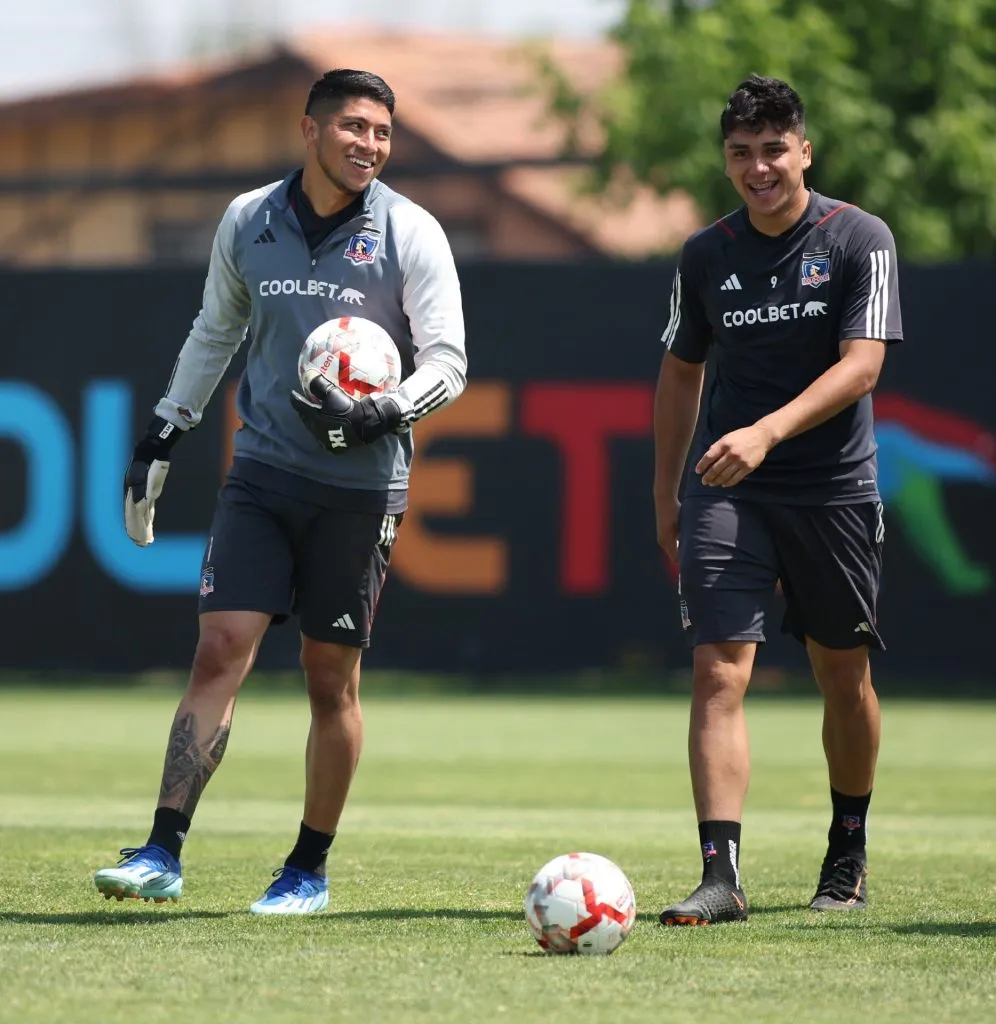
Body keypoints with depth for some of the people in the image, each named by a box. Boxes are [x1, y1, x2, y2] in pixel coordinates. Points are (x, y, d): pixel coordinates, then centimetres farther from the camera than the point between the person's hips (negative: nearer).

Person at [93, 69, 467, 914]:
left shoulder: (411, 234, -4)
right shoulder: (247, 222, 5)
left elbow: (448, 362, -5)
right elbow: (215, 331, 21)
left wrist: (381, 414, -23)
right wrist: (163, 434, 19)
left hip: (361, 487, -2)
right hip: (262, 473, 2)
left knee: (332, 681, 3)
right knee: (221, 648, -10)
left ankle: (311, 869, 17)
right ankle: (163, 855, -12)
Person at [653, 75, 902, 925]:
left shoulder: (859, 240, -6)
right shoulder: (706, 256, 5)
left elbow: (861, 366, -16)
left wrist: (766, 432, -29)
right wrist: (664, 493, 17)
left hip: (835, 489, -1)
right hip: (726, 491, 1)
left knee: (843, 677, 10)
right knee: (718, 672, -13)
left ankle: (848, 856, 32)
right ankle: (722, 876, -19)